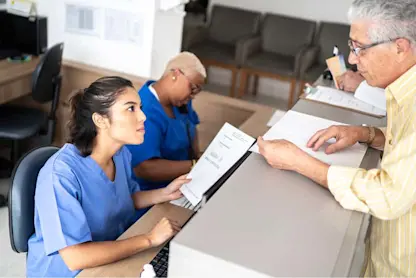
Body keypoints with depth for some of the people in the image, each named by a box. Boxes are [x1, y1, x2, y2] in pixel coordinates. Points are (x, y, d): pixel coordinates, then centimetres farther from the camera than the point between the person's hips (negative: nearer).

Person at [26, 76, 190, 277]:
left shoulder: (121, 153, -6)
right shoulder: (60, 174, -28)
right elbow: (75, 258, -30)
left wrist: (164, 194, -6)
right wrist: (150, 239, -27)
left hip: (113, 258, 6)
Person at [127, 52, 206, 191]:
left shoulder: (179, 99, 1)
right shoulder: (145, 113, -26)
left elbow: (191, 126, 17)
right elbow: (143, 168, -33)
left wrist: (197, 156, -2)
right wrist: (194, 166, -33)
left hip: (178, 183, 8)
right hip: (151, 192, -8)